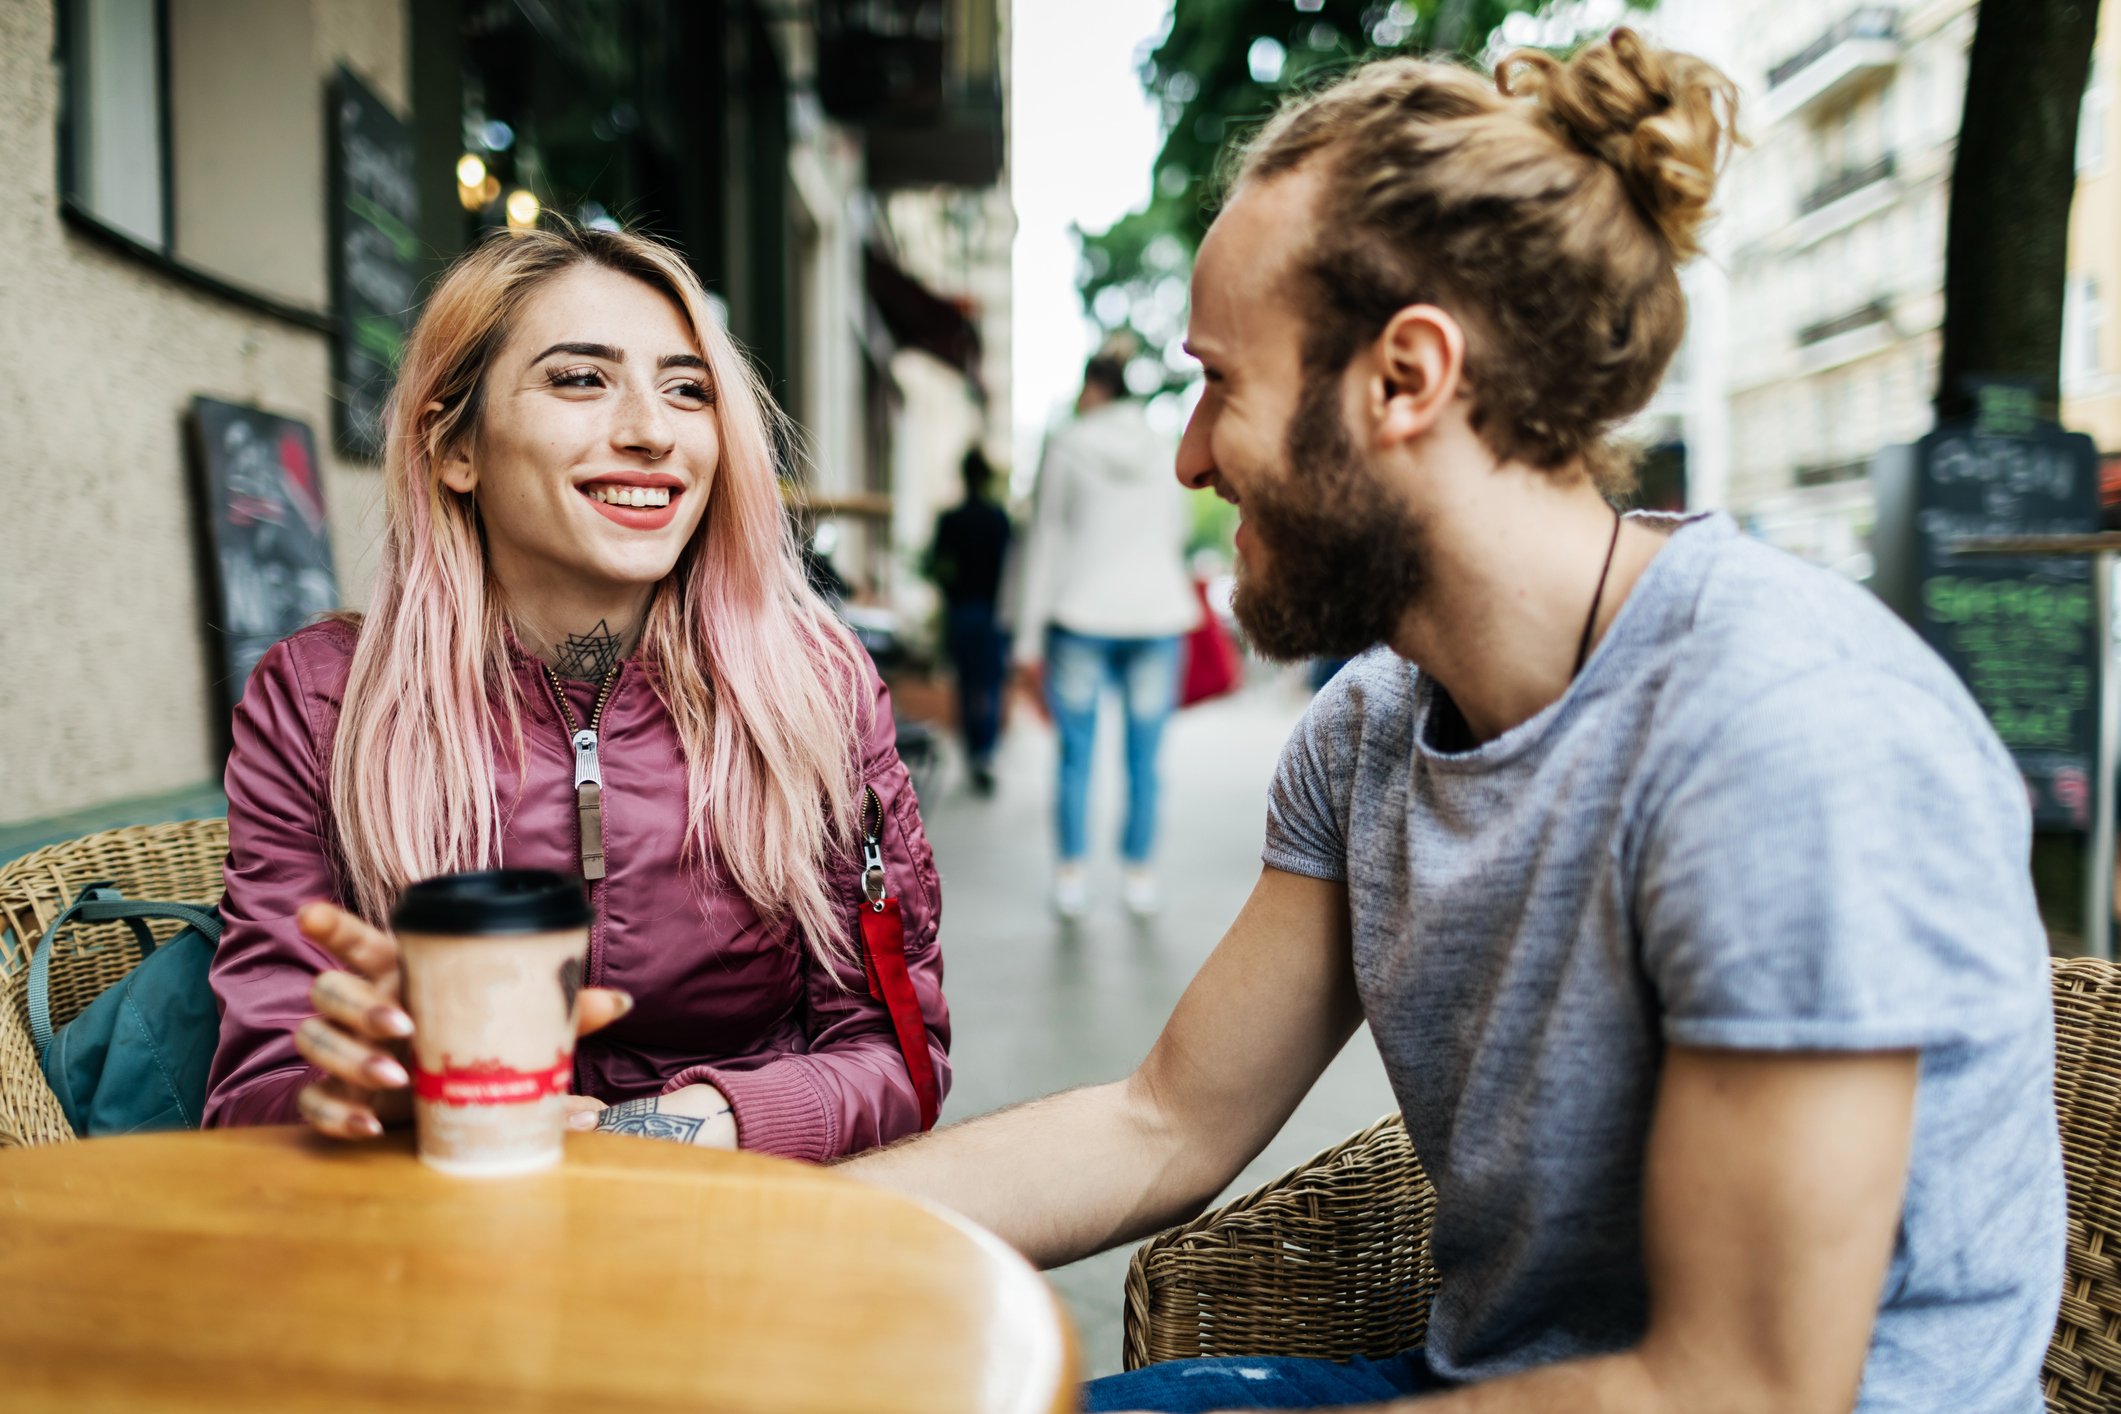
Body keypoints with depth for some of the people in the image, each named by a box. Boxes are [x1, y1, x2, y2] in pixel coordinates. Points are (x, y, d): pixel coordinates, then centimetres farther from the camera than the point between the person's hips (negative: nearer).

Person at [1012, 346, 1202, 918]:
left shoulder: (1067, 446, 0)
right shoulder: (1161, 450, 9)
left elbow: (1044, 542, -2)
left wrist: (1029, 639, 0)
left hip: (1081, 617, -2)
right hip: (1156, 613, 2)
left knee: (1076, 754, 6)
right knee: (1144, 758, 7)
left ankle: (1071, 877, 6)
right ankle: (1140, 876, 11)